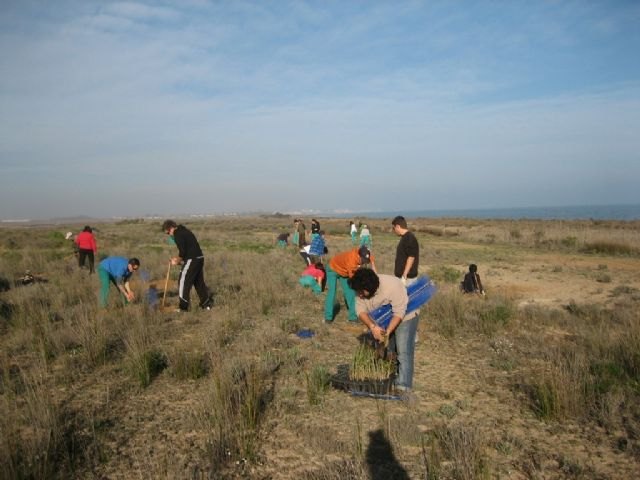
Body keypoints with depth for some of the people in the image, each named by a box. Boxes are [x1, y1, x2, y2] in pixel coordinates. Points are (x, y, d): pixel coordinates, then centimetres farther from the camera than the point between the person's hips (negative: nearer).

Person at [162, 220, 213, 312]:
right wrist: (179, 259, 18)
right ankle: (207, 304, 21)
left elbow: (183, 251, -16)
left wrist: (178, 261, 0)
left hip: (192, 260, -9)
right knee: (199, 282, 17)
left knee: (183, 282, -1)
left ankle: (183, 307, 2)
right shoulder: (184, 231, 20)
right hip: (200, 258, 9)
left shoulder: (178, 235, -10)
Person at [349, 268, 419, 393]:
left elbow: (399, 313, -33)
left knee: (403, 351, -13)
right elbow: (360, 310, -23)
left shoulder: (393, 286, -38)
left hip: (404, 317, -5)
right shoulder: (361, 291, -21)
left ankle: (403, 385, -11)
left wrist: (387, 332, -38)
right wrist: (372, 326, -38)